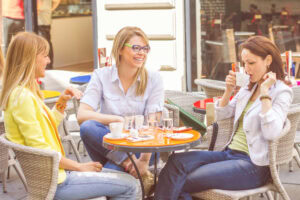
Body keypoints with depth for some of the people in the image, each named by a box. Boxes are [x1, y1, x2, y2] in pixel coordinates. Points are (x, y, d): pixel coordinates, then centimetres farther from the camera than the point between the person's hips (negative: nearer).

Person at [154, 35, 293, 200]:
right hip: (230, 153, 7)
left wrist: (265, 92, -18)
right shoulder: (249, 87, 17)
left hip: (253, 166, -7)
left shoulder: (282, 92, -6)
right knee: (177, 160, -18)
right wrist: (228, 90, 6)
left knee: (181, 182, -20)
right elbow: (221, 115, 21)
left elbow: (271, 133, -22)